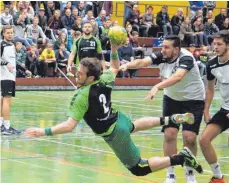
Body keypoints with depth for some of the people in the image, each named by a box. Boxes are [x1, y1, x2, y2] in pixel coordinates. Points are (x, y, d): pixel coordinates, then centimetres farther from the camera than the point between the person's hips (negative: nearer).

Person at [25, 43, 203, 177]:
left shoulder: (81, 96, -30)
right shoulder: (104, 80, -10)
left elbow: (69, 126, -36)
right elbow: (115, 68, 14)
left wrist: (44, 131, -39)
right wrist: (114, 50, 1)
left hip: (115, 134, -7)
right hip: (120, 119, 8)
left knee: (139, 169, 7)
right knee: (133, 126, 46)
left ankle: (181, 158, -4)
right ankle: (170, 119, 38)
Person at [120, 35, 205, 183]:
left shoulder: (186, 58, -27)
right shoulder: (161, 56, -12)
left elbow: (178, 77, -45)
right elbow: (142, 62, -25)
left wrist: (157, 86, -58)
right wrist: (126, 65, -46)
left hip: (193, 100, -4)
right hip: (171, 99, 4)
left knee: (189, 137, -11)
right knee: (169, 134, -8)